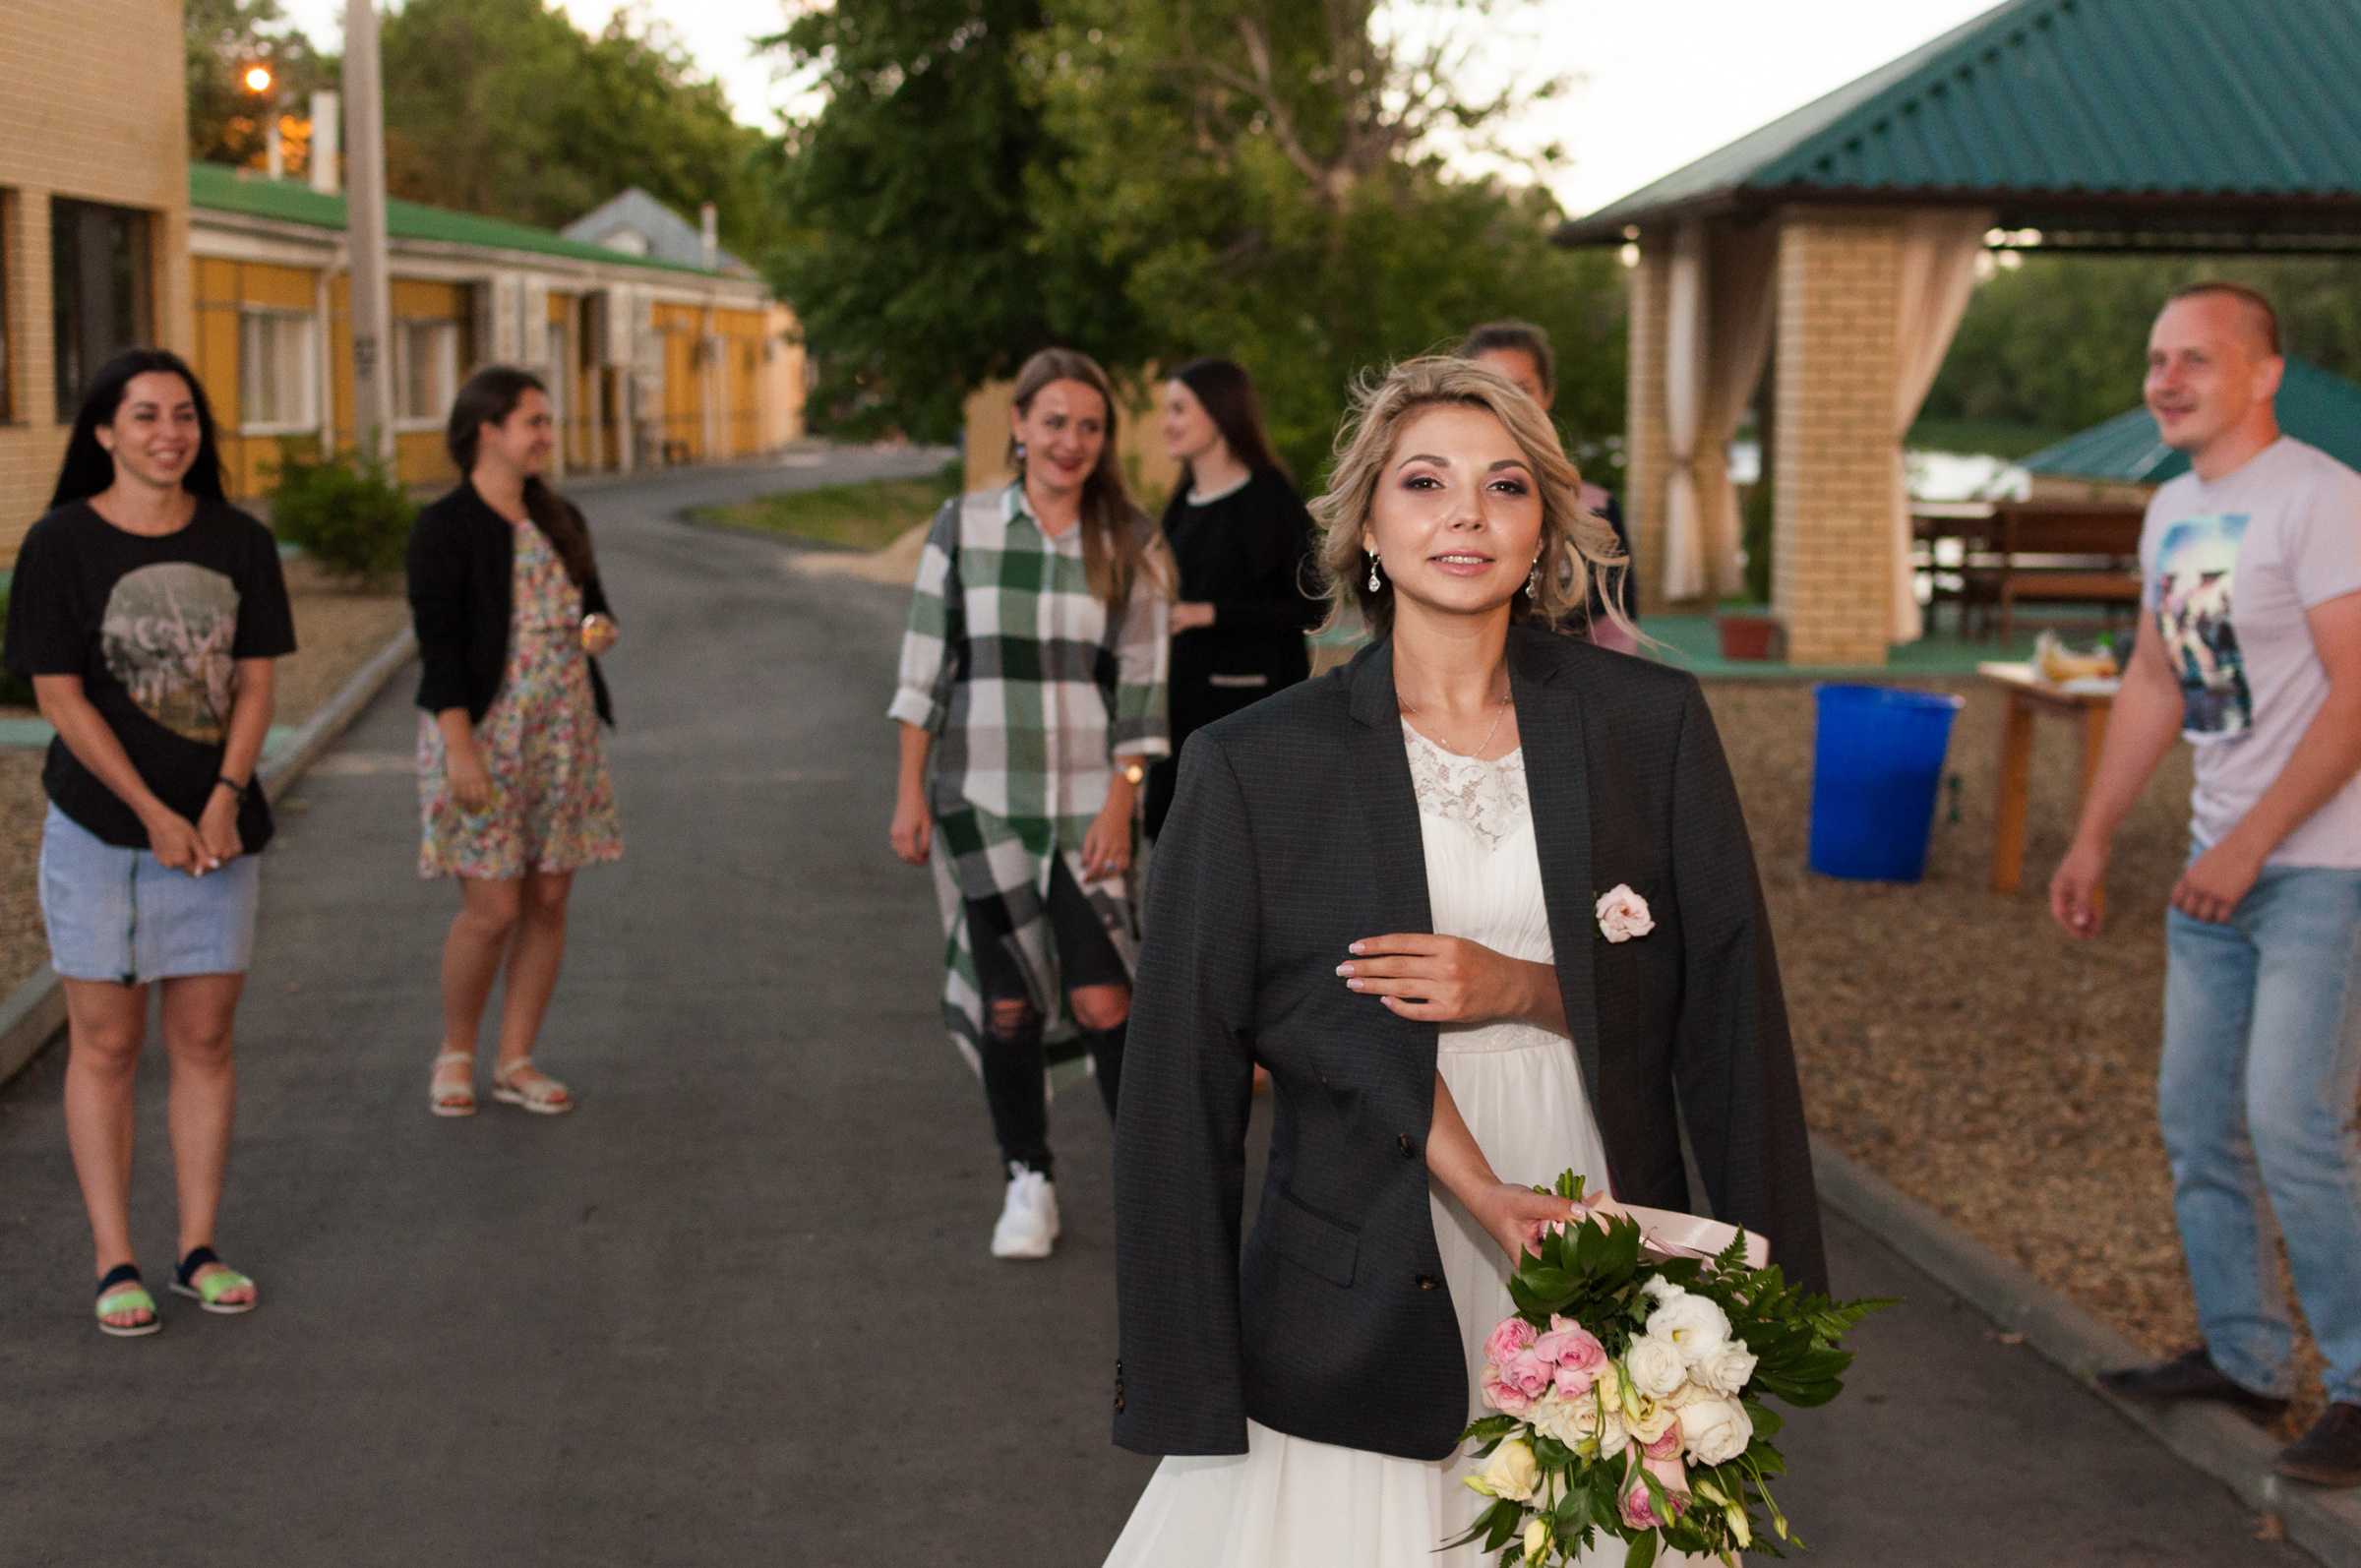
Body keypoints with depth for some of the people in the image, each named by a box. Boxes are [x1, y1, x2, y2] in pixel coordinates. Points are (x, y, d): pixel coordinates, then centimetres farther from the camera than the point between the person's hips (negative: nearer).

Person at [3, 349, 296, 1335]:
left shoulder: (237, 542, 3)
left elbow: (254, 683, 3)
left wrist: (223, 801, -11)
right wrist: (155, 816, -12)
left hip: (217, 826, 3)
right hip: (99, 830, -3)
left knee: (206, 1038, 7)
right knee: (107, 1043, 3)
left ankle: (198, 1249, 17)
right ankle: (114, 1263, 11)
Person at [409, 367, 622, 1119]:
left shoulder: (559, 520, 13)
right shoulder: (444, 528, -7)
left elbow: (592, 601, 23)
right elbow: (438, 643, -12)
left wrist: (600, 627, -2)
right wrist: (461, 747, -19)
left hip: (562, 732, 6)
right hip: (482, 732, -6)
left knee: (548, 901, 5)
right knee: (491, 908, -7)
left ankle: (516, 1061, 16)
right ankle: (455, 1055, 14)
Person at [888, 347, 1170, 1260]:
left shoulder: (1129, 543, 2)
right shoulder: (961, 528, 3)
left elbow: (1142, 685, 1)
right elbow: (924, 669, 6)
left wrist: (1119, 802, -7)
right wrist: (910, 791, 3)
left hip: (1088, 801, -1)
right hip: (980, 800, 1)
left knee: (1102, 999, -8)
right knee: (1007, 1002, 5)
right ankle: (1027, 1183, 20)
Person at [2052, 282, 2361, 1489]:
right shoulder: (2173, 513, 13)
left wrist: (2249, 845, -20)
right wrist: (2092, 839, 18)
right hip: (2220, 864, 9)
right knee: (2196, 1117, 11)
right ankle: (2243, 1356, 24)